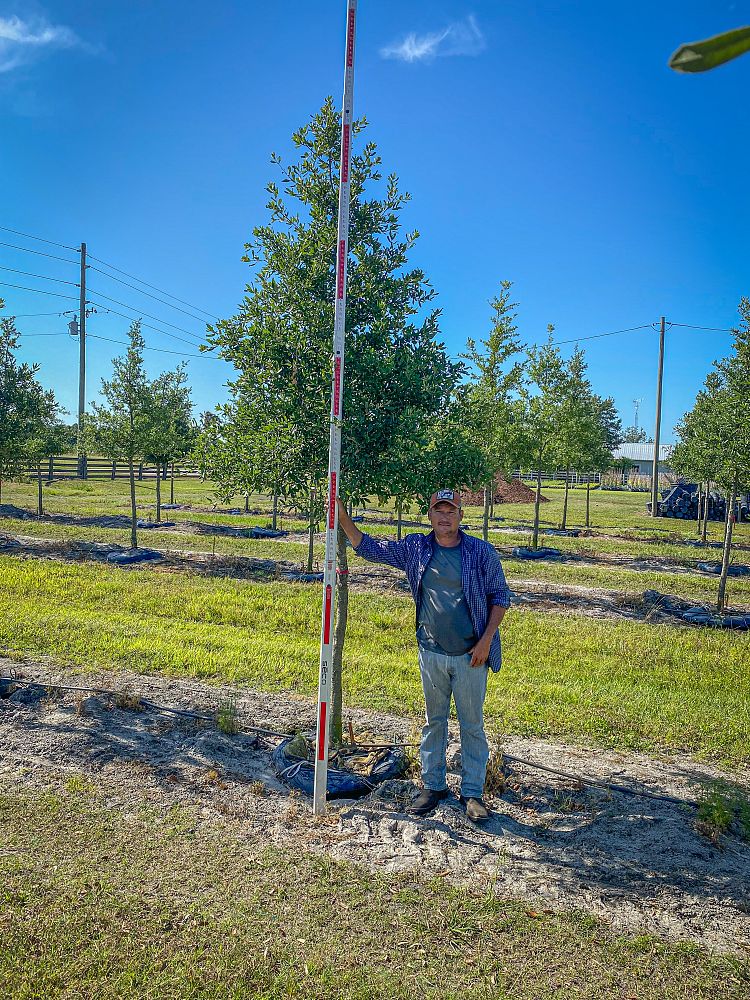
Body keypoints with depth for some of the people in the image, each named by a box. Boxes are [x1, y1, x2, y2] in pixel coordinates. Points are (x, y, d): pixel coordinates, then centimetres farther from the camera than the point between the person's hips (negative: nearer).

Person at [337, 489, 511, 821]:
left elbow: (500, 596, 0)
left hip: (471, 656, -2)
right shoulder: (415, 548, 0)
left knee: (472, 724, 8)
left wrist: (486, 640, -8)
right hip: (431, 654, 3)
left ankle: (473, 792, 22)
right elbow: (369, 547, 6)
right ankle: (433, 786, 29)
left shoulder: (482, 552, -6)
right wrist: (342, 518, -5)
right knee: (434, 722, 15)